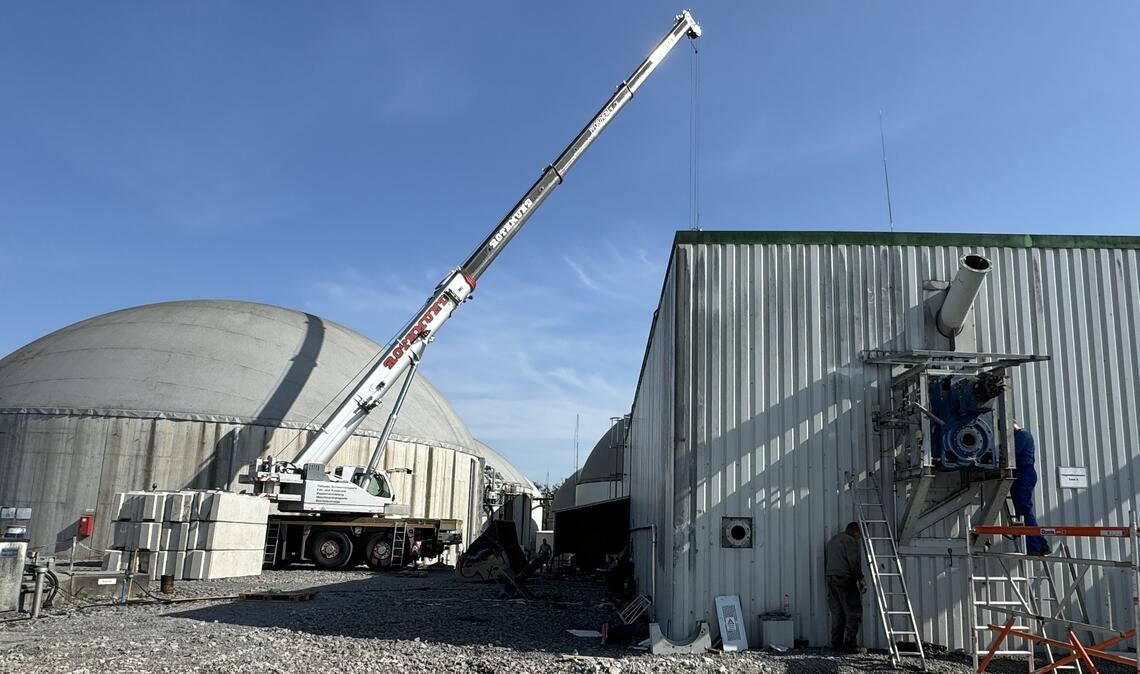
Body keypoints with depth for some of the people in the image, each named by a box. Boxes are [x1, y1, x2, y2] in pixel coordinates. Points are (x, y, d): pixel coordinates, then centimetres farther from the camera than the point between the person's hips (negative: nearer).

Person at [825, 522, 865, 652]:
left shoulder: (831, 541, 22)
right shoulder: (849, 540, -6)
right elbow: (854, 562, -14)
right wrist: (859, 579, -6)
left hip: (830, 579, 8)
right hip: (844, 579, -8)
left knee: (837, 613, 11)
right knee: (853, 612, -4)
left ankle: (836, 643, 10)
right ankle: (849, 643, -9)